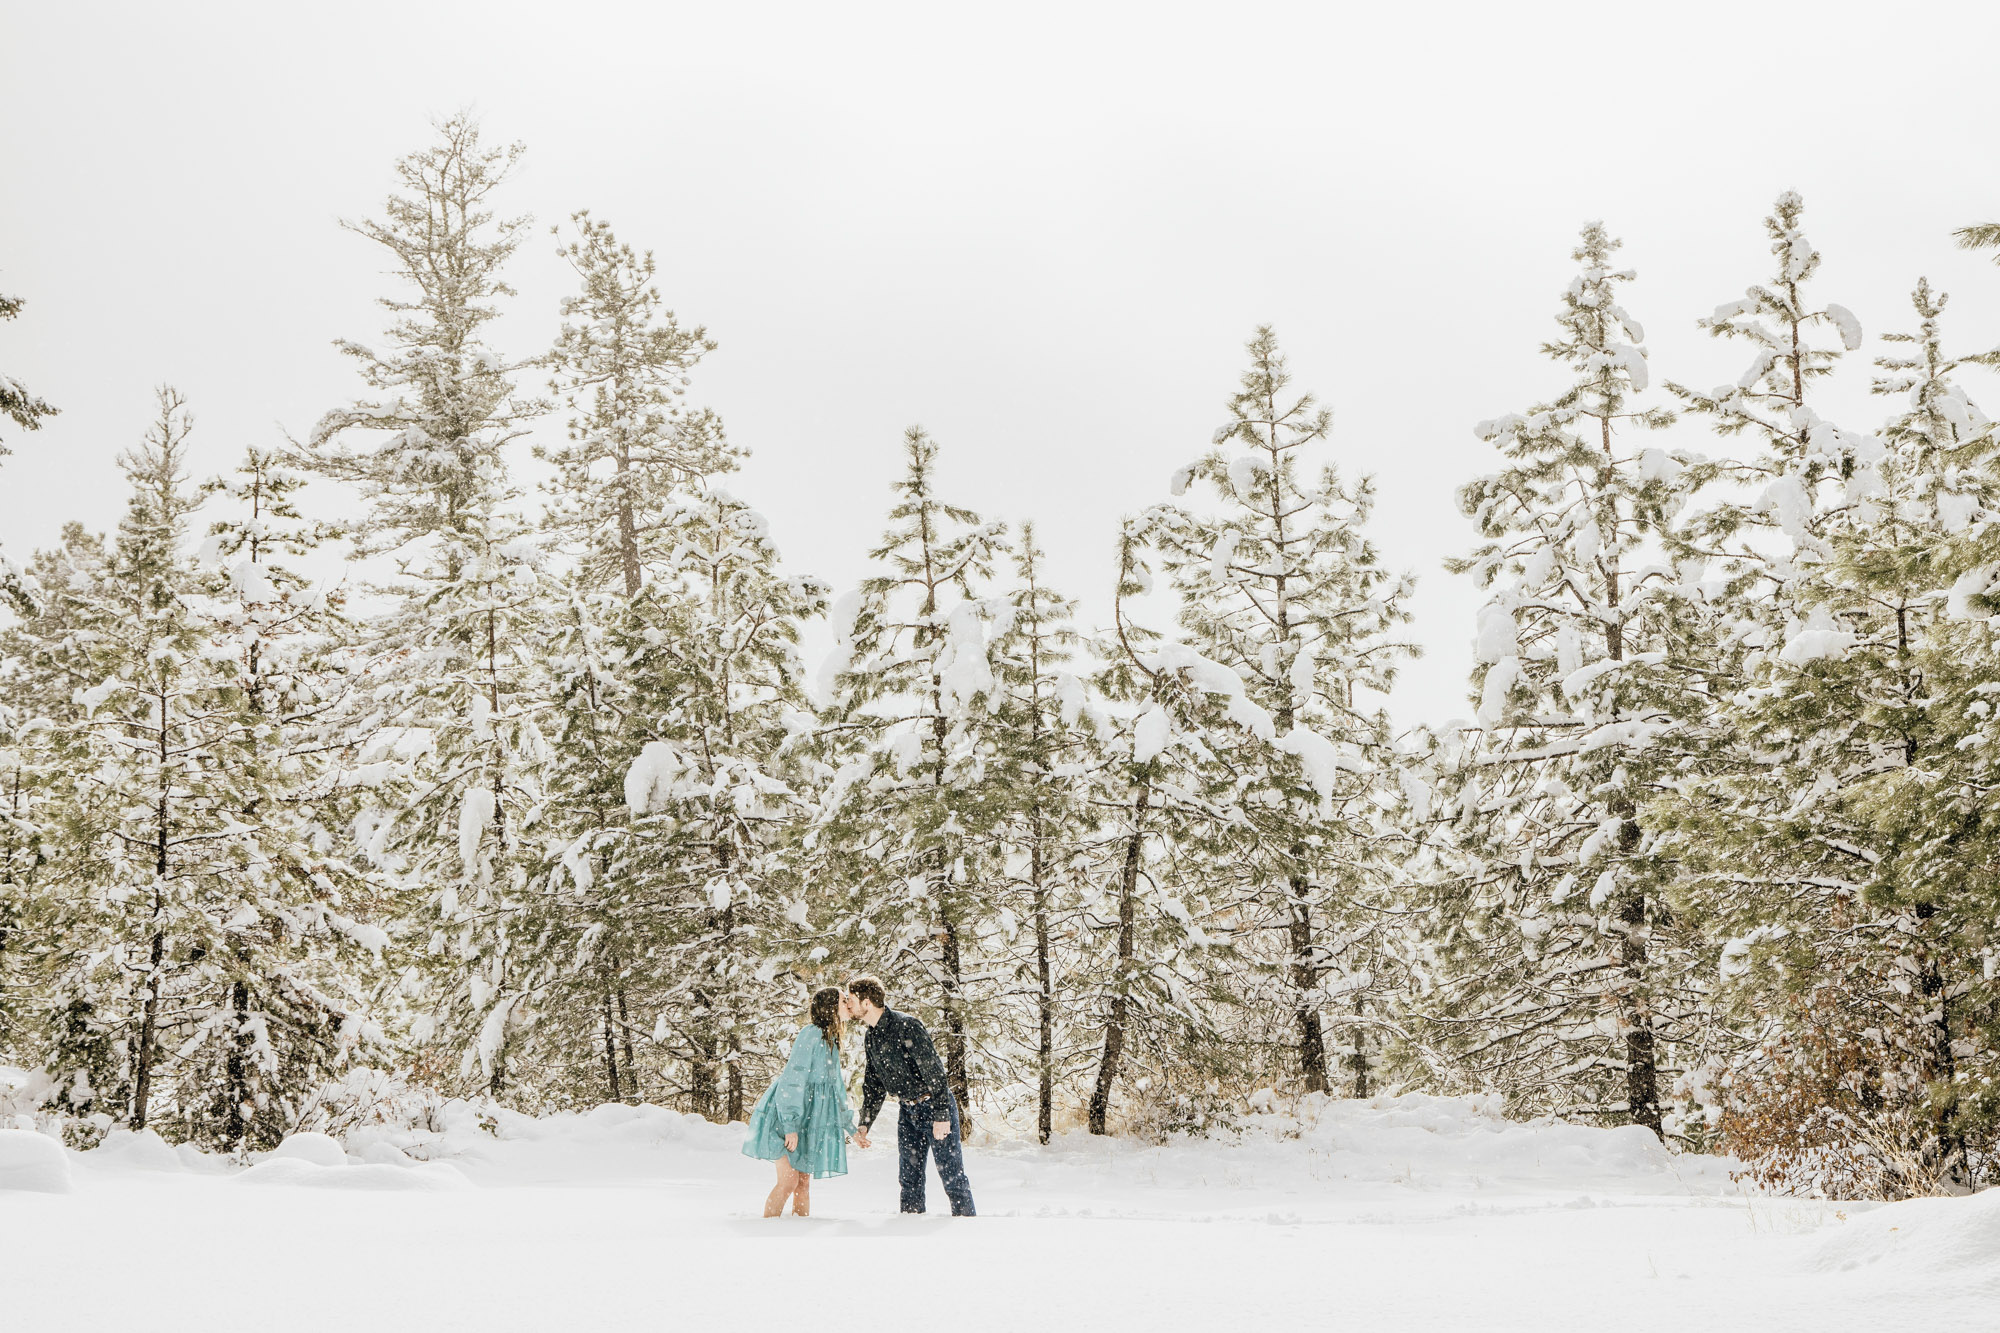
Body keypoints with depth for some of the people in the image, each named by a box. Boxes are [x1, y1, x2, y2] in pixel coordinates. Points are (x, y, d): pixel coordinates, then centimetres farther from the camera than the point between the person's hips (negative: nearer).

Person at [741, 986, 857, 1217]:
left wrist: (849, 1127, 26)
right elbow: (793, 1079, -19)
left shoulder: (831, 1042, 14)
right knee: (789, 1180, -13)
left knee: (804, 1181, 6)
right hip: (785, 1117, -8)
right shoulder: (811, 1034, -14)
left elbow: (836, 1087, 24)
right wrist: (791, 1126, -24)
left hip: (808, 1119, 8)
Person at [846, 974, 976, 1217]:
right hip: (907, 1111, 8)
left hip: (935, 1107, -8)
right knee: (909, 1175, 10)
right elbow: (873, 1085, 16)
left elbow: (934, 1071, -21)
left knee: (951, 1173, -6)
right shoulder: (871, 1037, 8)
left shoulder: (906, 1027, -19)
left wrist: (941, 1114, -24)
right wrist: (864, 1124, 8)